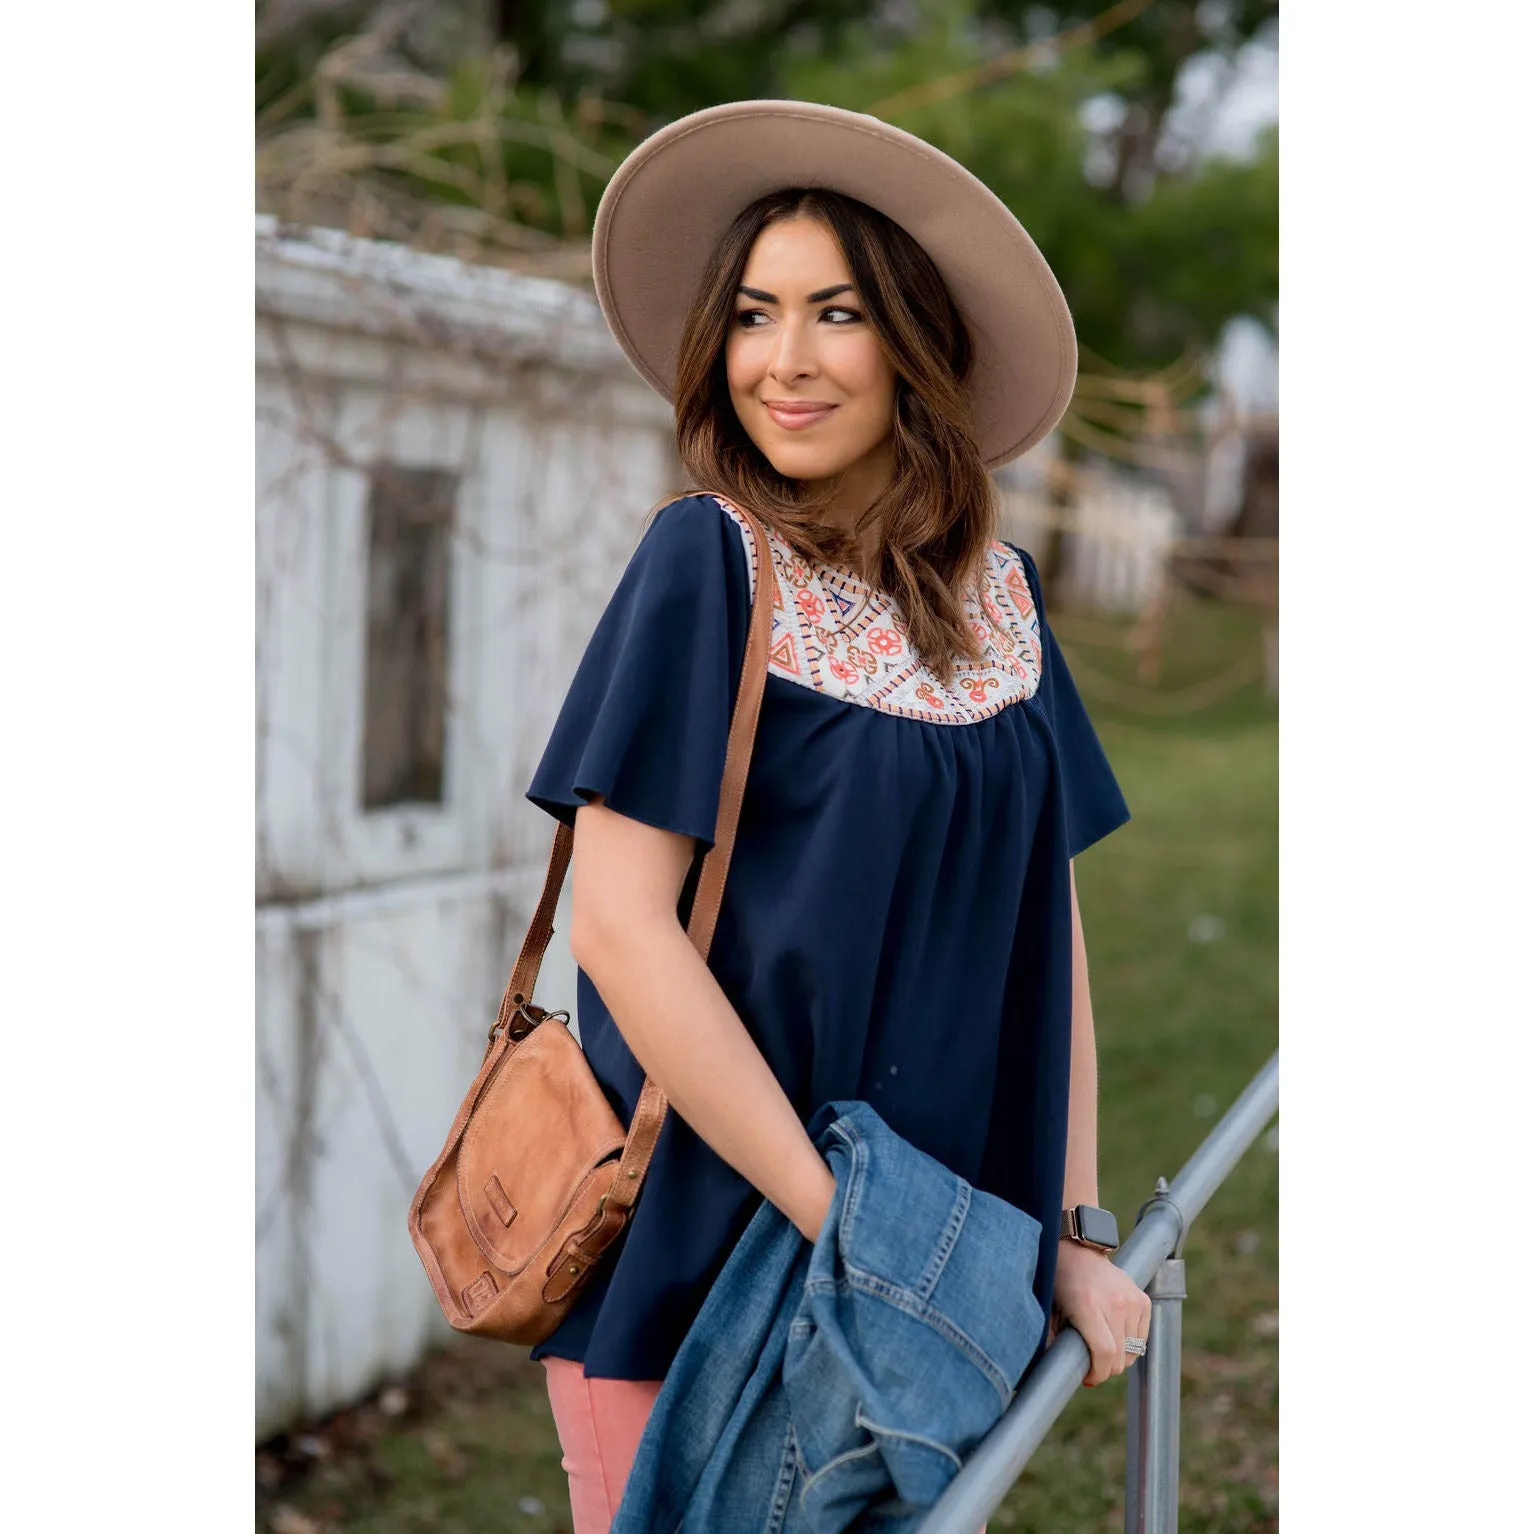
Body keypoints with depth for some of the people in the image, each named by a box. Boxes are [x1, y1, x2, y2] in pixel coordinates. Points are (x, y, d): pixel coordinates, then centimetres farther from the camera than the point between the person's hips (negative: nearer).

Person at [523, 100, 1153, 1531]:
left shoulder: (997, 592, 4)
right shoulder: (707, 559, -10)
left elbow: (1044, 919, 7)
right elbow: (620, 924, -17)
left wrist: (1074, 1233, 2)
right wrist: (839, 1223, -18)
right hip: (702, 1241, -4)